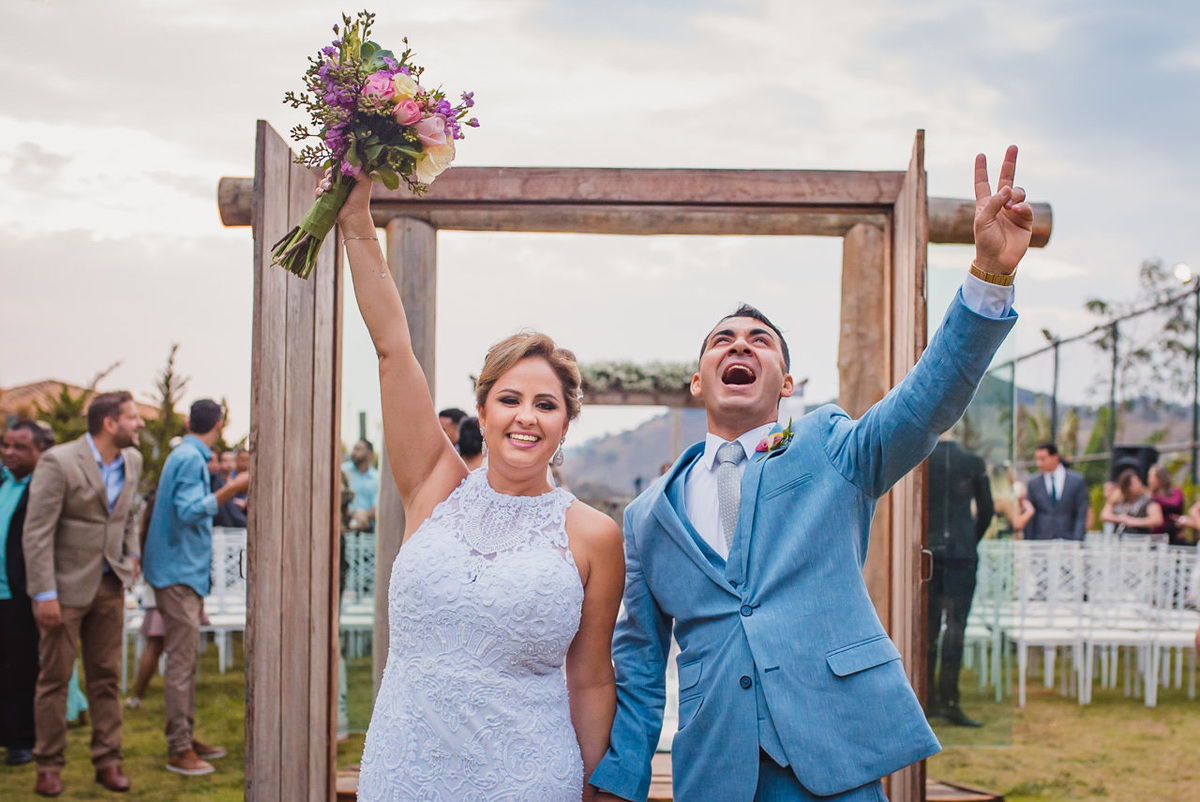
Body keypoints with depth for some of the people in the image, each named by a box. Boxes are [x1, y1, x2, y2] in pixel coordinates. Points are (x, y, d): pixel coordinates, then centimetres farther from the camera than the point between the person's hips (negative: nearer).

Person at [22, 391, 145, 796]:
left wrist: (132, 554, 10)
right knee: (55, 677, 3)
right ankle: (49, 765, 14)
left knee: (107, 677, 9)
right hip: (67, 585, -6)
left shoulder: (132, 461, 6)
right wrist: (45, 594, -19)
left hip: (110, 584, 6)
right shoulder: (58, 462, -15)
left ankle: (108, 760, 17)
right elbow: (36, 531, -16)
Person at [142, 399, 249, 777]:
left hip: (187, 572, 10)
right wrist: (230, 489, -25)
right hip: (179, 572, -10)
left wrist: (227, 501, 36)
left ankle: (186, 736, 22)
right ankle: (179, 749, -4)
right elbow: (189, 511, -24)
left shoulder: (189, 457, 15)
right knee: (181, 660, -7)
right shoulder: (190, 459, -15)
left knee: (187, 659, 15)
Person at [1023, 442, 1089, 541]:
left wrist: (1076, 542, -7)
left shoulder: (1077, 480, 3)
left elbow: (1082, 515, 1)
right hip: (1041, 542, 1)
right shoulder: (1034, 483, 8)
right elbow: (1031, 518, 8)